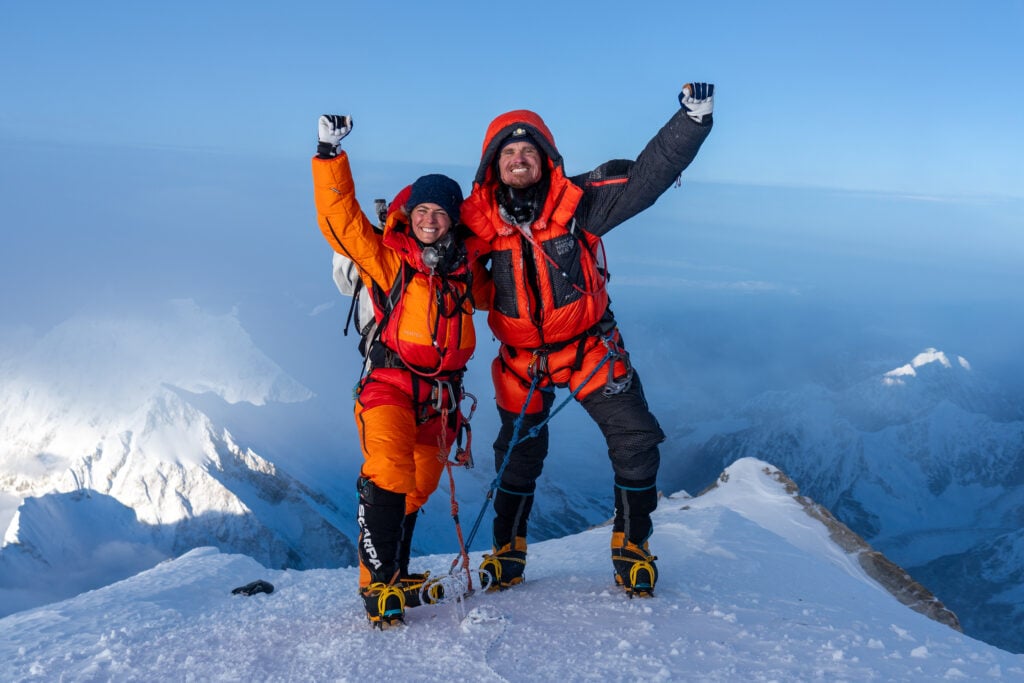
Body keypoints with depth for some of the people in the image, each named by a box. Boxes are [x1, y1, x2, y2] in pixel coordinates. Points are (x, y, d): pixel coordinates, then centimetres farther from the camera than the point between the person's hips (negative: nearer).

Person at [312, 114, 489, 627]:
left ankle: (398, 576, 30)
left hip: (441, 392, 4)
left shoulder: (466, 266, 11)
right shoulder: (385, 256, 0)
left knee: (418, 488, 13)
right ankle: (378, 582, -14)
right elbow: (340, 218, -10)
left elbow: (488, 294, 32)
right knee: (388, 475, -24)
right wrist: (331, 155, -15)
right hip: (391, 379, -4)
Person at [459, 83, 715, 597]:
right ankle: (508, 551, 34)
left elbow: (646, 175, -16)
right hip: (522, 358, 1)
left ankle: (631, 545, 20)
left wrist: (692, 120, -24)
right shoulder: (478, 219, -10)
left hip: (589, 347, 0)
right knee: (517, 455, 12)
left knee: (636, 441, -3)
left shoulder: (578, 202, -13)